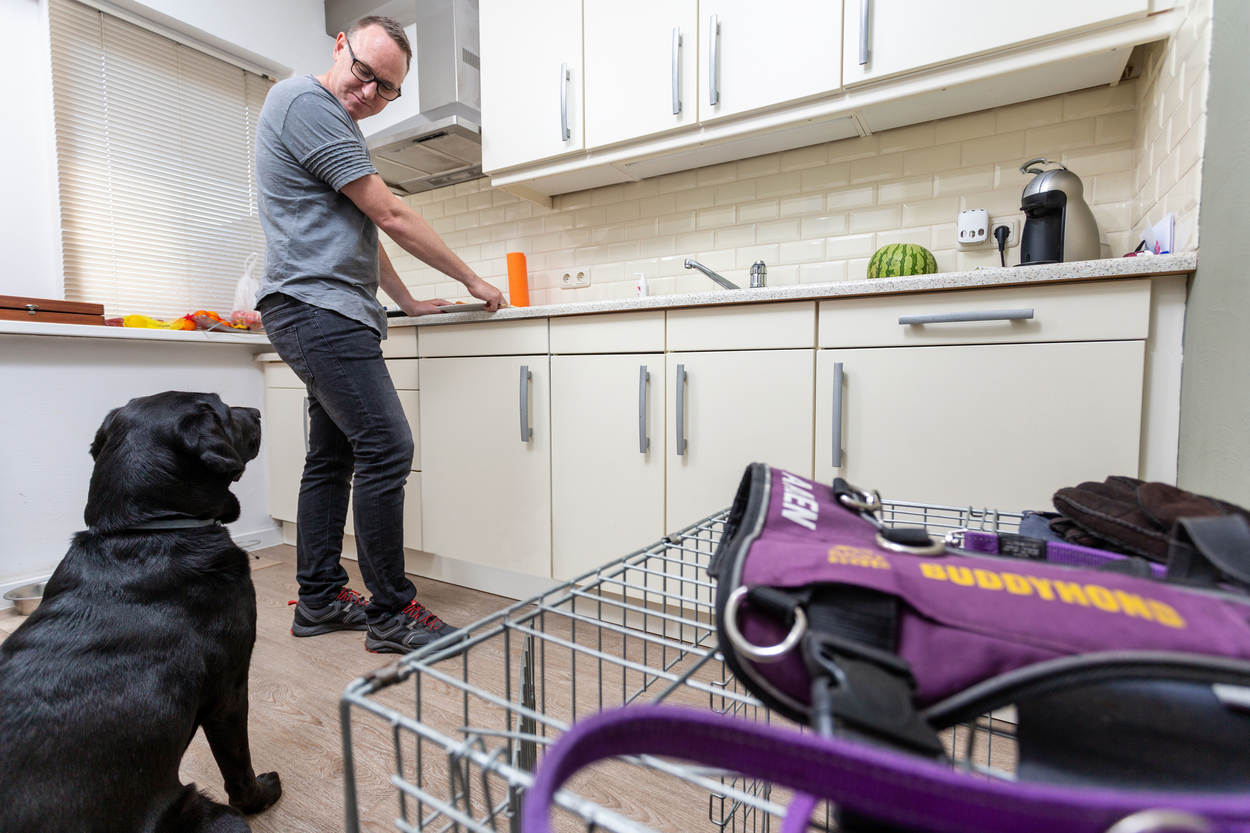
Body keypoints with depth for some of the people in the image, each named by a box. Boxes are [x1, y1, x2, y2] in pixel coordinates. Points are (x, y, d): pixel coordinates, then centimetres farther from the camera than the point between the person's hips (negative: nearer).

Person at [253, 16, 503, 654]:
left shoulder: (336, 125, 25)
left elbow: (362, 231, 27)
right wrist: (471, 279, -5)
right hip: (317, 307, -11)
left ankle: (319, 601, 20)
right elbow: (389, 216, -12)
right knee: (386, 448, -14)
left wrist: (408, 302, 22)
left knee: (332, 456, 10)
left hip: (331, 315, 11)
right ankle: (390, 613, -4)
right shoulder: (306, 101, -7)